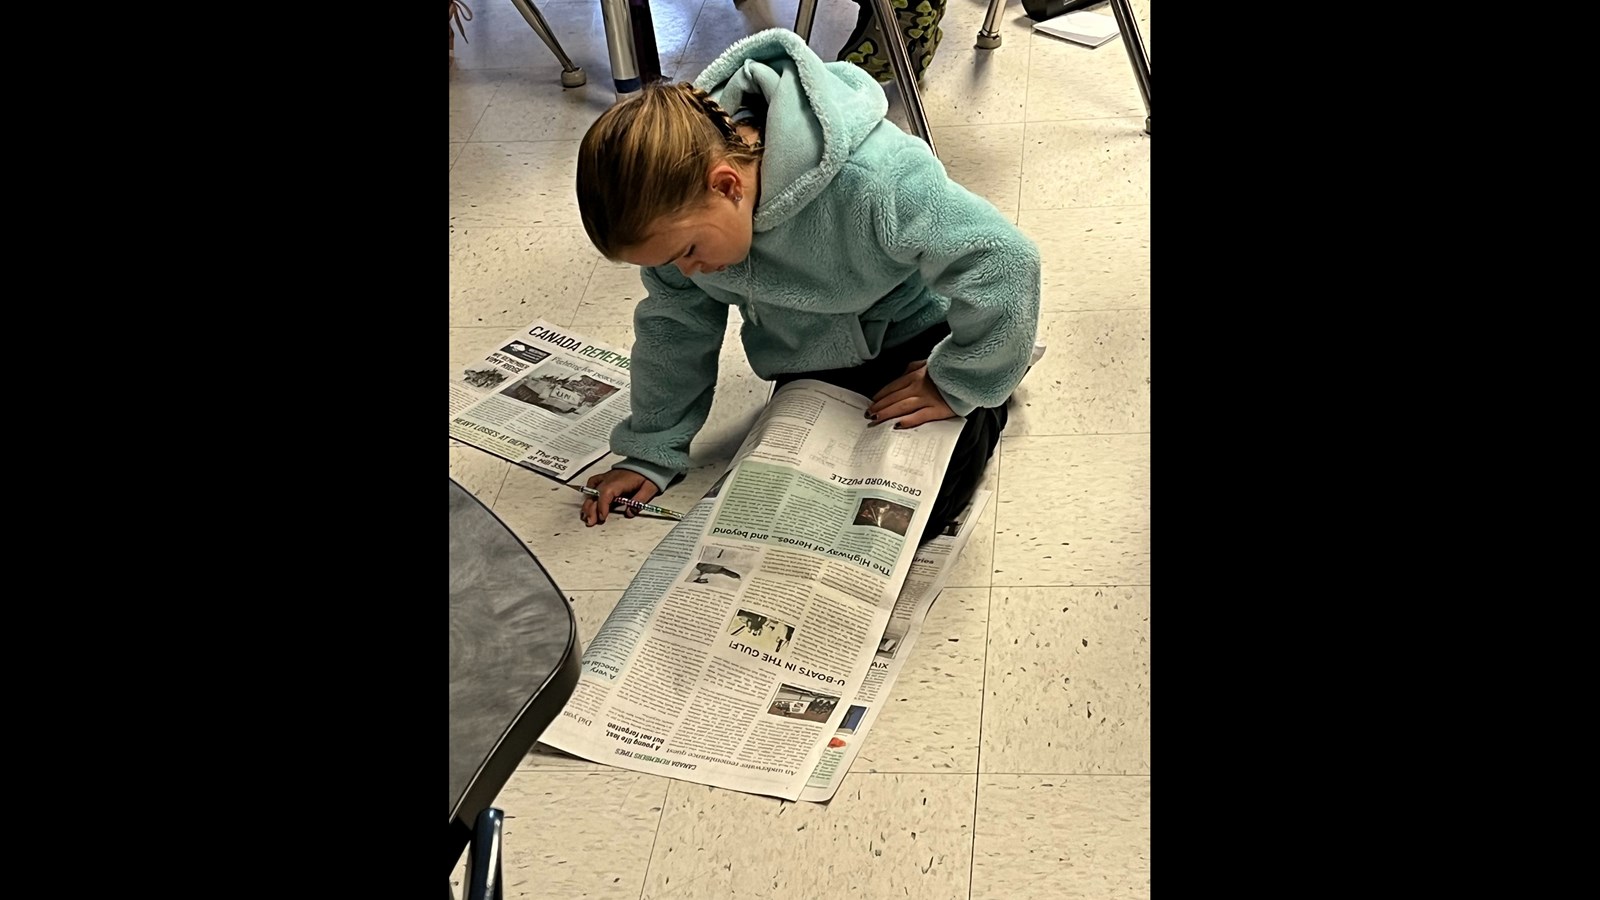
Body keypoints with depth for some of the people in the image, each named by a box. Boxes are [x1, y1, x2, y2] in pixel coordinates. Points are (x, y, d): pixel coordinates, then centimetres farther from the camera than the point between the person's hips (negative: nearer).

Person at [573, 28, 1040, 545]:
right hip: (811, 359, 5)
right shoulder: (677, 203, -21)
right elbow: (674, 326, -5)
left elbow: (1004, 262, -35)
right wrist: (651, 454, -1)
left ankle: (988, 394, 14)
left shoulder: (870, 179, -41)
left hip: (914, 335, -5)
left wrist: (957, 388, -22)